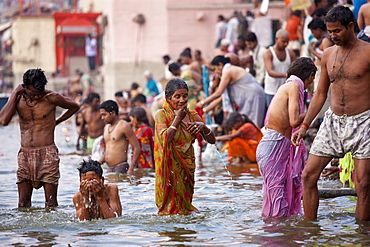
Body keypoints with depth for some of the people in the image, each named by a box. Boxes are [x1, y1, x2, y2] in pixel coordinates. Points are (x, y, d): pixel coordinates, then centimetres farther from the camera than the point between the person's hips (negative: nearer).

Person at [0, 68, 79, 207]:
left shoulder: (51, 98, -3)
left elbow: (74, 107, 15)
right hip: (25, 155, 3)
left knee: (51, 203, -5)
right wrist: (15, 94, -10)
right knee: (23, 204, 0)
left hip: (47, 154, -3)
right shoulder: (18, 99, 3)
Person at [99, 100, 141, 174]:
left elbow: (137, 148, -10)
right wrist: (100, 162, 11)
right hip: (109, 169, 7)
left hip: (121, 168, -7)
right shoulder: (106, 127, 17)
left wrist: (131, 169, -18)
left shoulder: (124, 126, -7)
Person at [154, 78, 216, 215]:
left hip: (188, 167, 5)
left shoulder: (192, 115, 8)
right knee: (171, 208, -3)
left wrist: (203, 126, -11)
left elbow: (212, 140, 8)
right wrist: (178, 118, -17)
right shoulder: (161, 115, -6)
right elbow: (164, 139, -23)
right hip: (170, 167, -5)